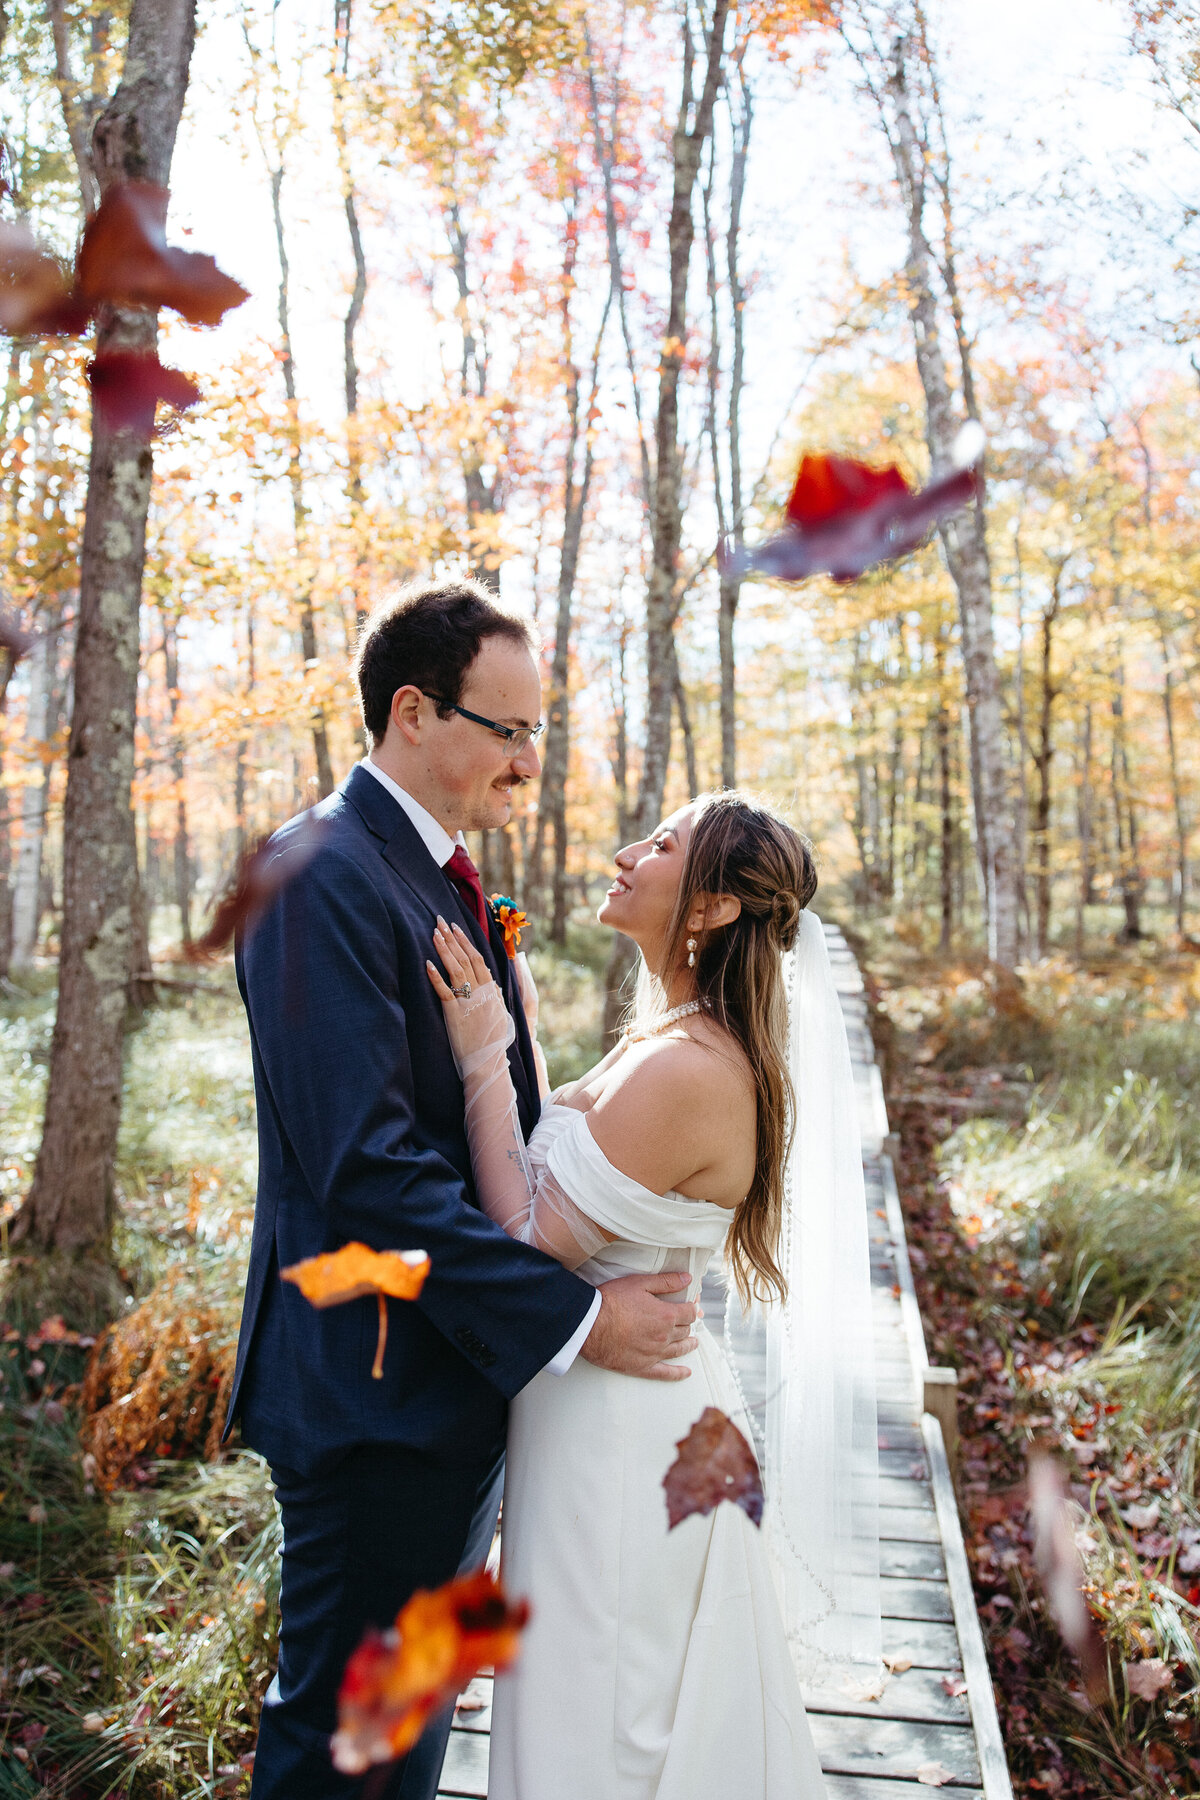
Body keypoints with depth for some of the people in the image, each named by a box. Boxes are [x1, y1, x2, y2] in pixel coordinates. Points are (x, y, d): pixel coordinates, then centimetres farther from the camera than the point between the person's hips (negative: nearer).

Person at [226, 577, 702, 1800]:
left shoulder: (446, 876, 11)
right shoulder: (324, 875, -20)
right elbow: (366, 1164, -27)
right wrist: (571, 1319, -23)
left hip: (464, 1368, 9)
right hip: (374, 1391, -9)